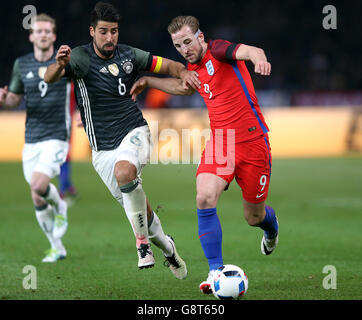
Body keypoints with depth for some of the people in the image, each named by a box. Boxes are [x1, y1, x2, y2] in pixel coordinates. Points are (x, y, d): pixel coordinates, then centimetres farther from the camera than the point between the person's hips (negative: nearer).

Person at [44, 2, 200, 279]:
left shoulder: (129, 55, 1)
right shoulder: (80, 57, -10)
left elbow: (168, 65, 11)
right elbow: (50, 78, -27)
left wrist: (184, 73, -11)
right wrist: (59, 65, -50)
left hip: (134, 132, 0)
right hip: (102, 147, 1)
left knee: (124, 171, -34)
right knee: (138, 210, 3)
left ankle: (143, 241, -21)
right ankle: (165, 245, 33)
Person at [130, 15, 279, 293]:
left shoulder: (217, 50, -11)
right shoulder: (194, 68, 10)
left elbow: (250, 51, -34)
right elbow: (184, 86, 36)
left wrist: (259, 58, -58)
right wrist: (148, 81, 34)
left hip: (252, 140, -5)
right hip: (219, 142, 5)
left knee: (254, 216, 8)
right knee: (205, 198, -21)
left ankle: (271, 226, 48)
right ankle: (216, 270, -14)